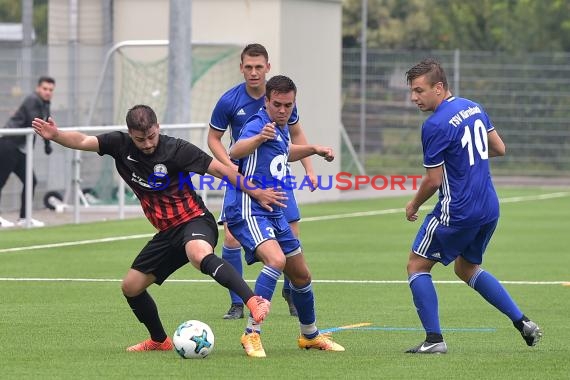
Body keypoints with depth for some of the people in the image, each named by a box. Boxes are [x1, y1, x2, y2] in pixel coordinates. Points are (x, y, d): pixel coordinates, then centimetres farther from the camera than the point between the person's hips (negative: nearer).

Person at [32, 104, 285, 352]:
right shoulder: (121, 145, -2)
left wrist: (256, 193, -12)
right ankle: (159, 341, 31)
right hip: (167, 232, 7)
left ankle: (254, 302, -51)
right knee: (130, 287, 10)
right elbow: (83, 141, -6)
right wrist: (55, 135, -26)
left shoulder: (176, 150, -15)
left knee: (199, 255, -41)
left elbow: (220, 169, -12)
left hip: (194, 221, -7)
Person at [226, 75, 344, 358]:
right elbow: (235, 152, -39)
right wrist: (259, 138, -57)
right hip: (249, 212, -9)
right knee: (276, 260, -32)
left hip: (274, 214, 9)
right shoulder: (258, 124, -17)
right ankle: (252, 333, -27)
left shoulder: (282, 129, 11)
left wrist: (313, 150, 24)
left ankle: (310, 335, 39)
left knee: (301, 275, 18)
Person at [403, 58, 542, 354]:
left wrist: (413, 205, 3)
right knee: (467, 268, 25)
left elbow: (433, 180, -14)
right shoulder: (473, 108, 8)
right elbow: (499, 149, 17)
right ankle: (522, 322, 18)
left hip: (458, 211, -8)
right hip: (489, 208, 9)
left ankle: (434, 339, -2)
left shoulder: (435, 125, -17)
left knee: (417, 265, 5)